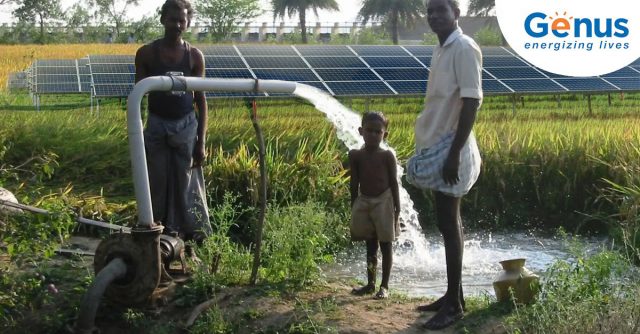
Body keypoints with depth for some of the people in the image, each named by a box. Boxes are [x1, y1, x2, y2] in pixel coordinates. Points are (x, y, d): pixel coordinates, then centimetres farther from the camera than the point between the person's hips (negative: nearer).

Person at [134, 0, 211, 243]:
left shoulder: (195, 56, -1)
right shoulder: (146, 53, -3)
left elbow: (200, 99, 1)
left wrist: (201, 141, -3)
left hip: (186, 126, 0)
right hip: (157, 125, 0)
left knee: (187, 186, 4)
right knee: (157, 185, 4)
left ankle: (193, 238, 9)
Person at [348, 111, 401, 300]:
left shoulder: (387, 156, -6)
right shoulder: (355, 156, 1)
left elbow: (393, 182, -4)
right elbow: (354, 183, 4)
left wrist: (397, 206, -6)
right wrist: (354, 206, 4)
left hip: (383, 201, -3)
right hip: (364, 202, 3)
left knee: (386, 245, 1)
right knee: (370, 245, 12)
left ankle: (384, 286, 6)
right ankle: (370, 284, 21)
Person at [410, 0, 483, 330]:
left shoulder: (464, 47, -14)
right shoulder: (441, 49, 14)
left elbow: (471, 102, -20)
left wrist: (454, 153, -23)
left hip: (449, 147, -9)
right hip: (438, 145, 9)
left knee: (448, 224, -6)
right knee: (447, 223, 13)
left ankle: (454, 304, 0)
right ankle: (453, 295, 21)